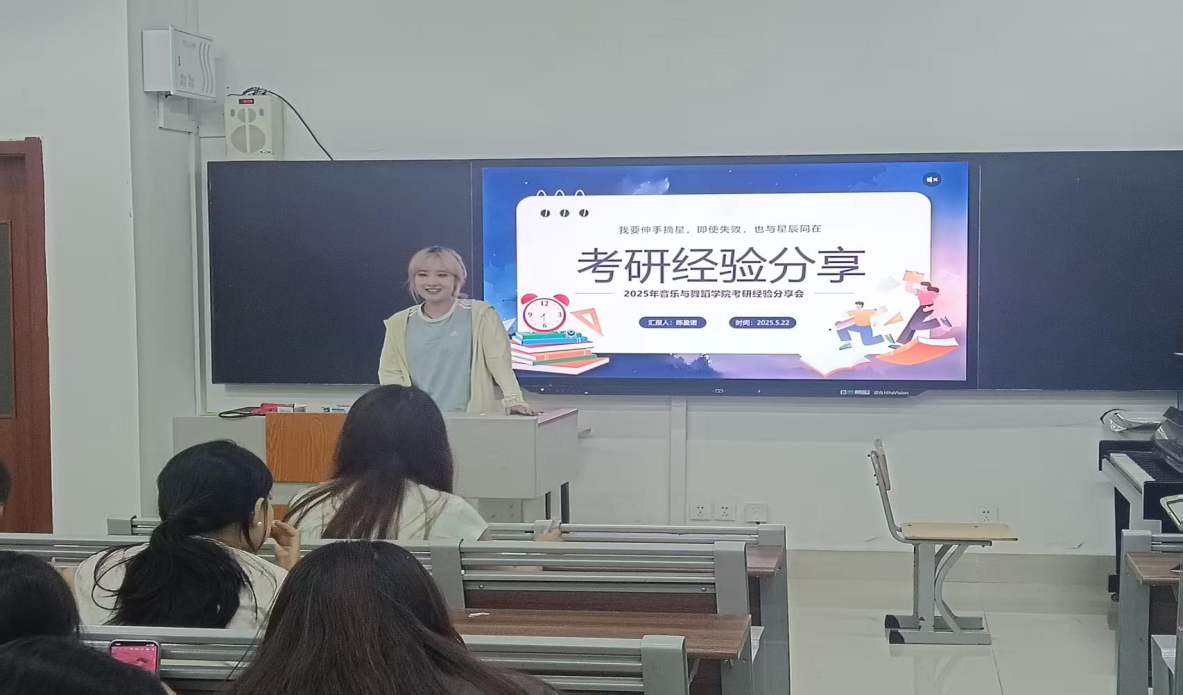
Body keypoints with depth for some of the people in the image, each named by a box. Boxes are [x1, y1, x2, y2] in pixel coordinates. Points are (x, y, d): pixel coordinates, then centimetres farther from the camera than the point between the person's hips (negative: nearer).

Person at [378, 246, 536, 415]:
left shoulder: (480, 314, 0)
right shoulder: (399, 323, 9)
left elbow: (499, 359, -8)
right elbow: (390, 371, 9)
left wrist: (514, 400, -21)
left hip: (473, 417, -2)